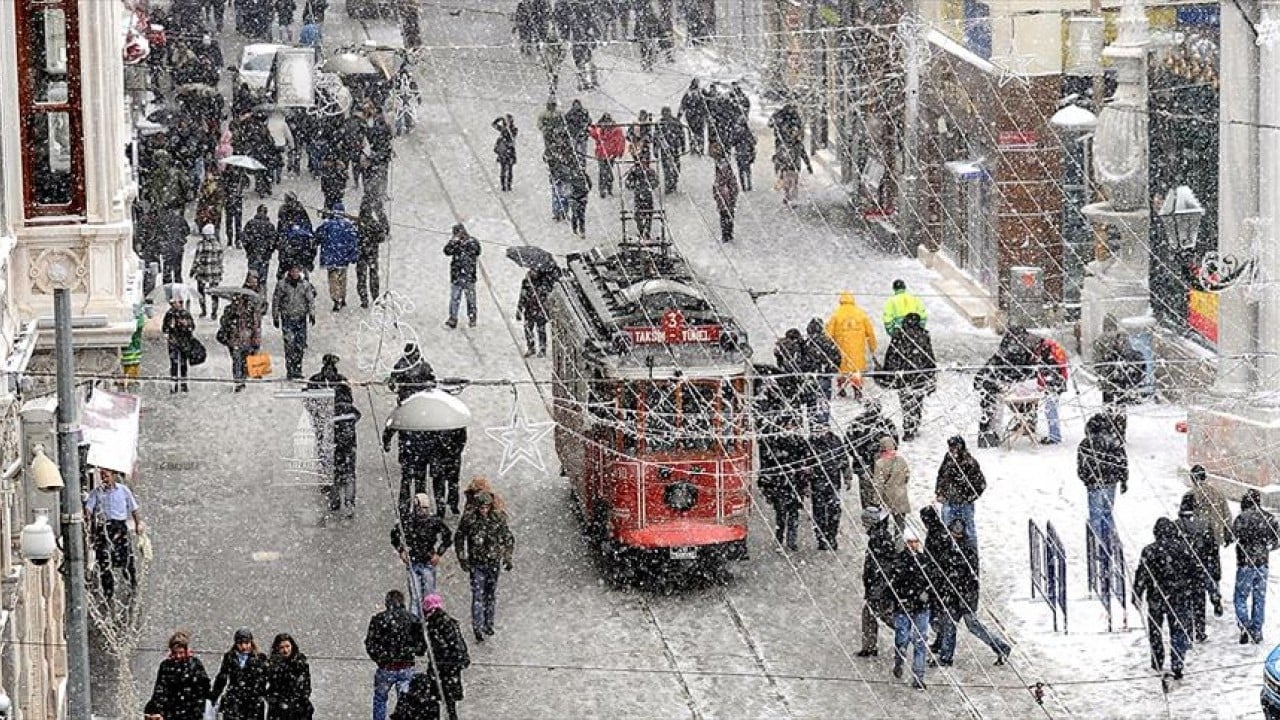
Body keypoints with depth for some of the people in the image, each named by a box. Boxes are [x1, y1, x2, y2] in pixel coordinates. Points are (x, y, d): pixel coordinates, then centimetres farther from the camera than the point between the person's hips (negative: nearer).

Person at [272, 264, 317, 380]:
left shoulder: (305, 284, 7)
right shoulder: (281, 285, 1)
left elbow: (311, 300, 6)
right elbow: (276, 302, 6)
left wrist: (312, 314, -7)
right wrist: (275, 317, 4)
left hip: (301, 319, 3)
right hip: (287, 319, -3)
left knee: (300, 346, 3)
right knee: (289, 345, -11)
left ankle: (297, 370, 13)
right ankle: (290, 371, -10)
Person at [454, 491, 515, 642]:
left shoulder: (498, 519, -3)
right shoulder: (468, 519, -6)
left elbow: (509, 539, 9)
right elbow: (459, 539, 6)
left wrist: (507, 558, 2)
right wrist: (462, 559, 0)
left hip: (494, 563, 2)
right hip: (476, 564, -2)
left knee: (491, 595, 10)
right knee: (478, 595, -8)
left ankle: (489, 624, 25)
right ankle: (478, 628, -8)